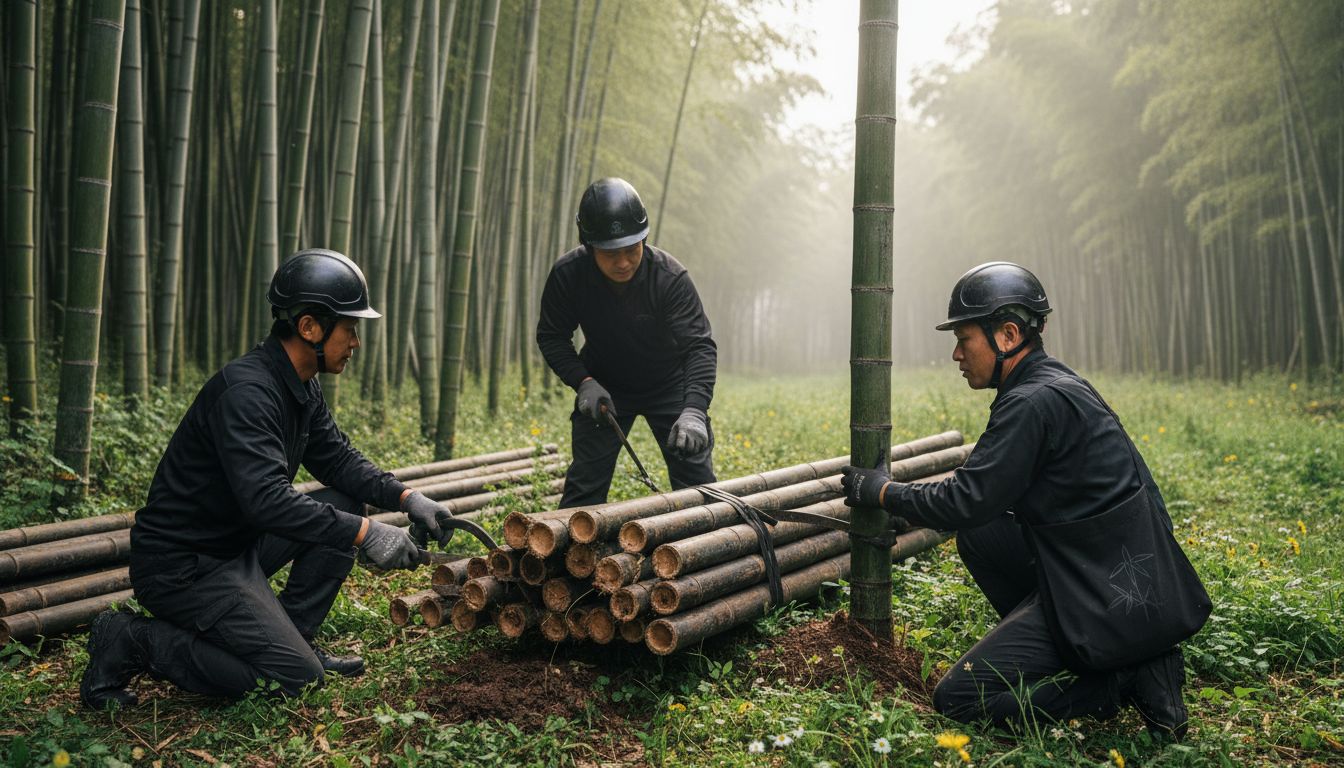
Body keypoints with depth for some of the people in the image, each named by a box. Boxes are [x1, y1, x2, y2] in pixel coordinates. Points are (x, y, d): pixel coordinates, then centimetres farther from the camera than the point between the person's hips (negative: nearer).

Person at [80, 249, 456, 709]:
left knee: (346, 507, 4)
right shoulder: (246, 390, -26)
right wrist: (363, 534, -37)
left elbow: (338, 460, 10)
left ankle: (293, 637, 9)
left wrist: (406, 498, -5)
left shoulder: (301, 388, 4)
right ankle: (134, 642, -2)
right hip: (179, 565, -10)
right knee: (295, 677, -11)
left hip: (234, 544, 10)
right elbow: (266, 499, -37)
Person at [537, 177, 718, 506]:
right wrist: (583, 382, -23)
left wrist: (694, 410, -46)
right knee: (585, 481, -2)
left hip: (670, 386, -1)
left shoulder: (671, 277, -29)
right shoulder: (567, 275, -23)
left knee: (697, 481, -2)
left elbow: (700, 347, -31)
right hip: (603, 387, 1)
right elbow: (551, 336, -8)